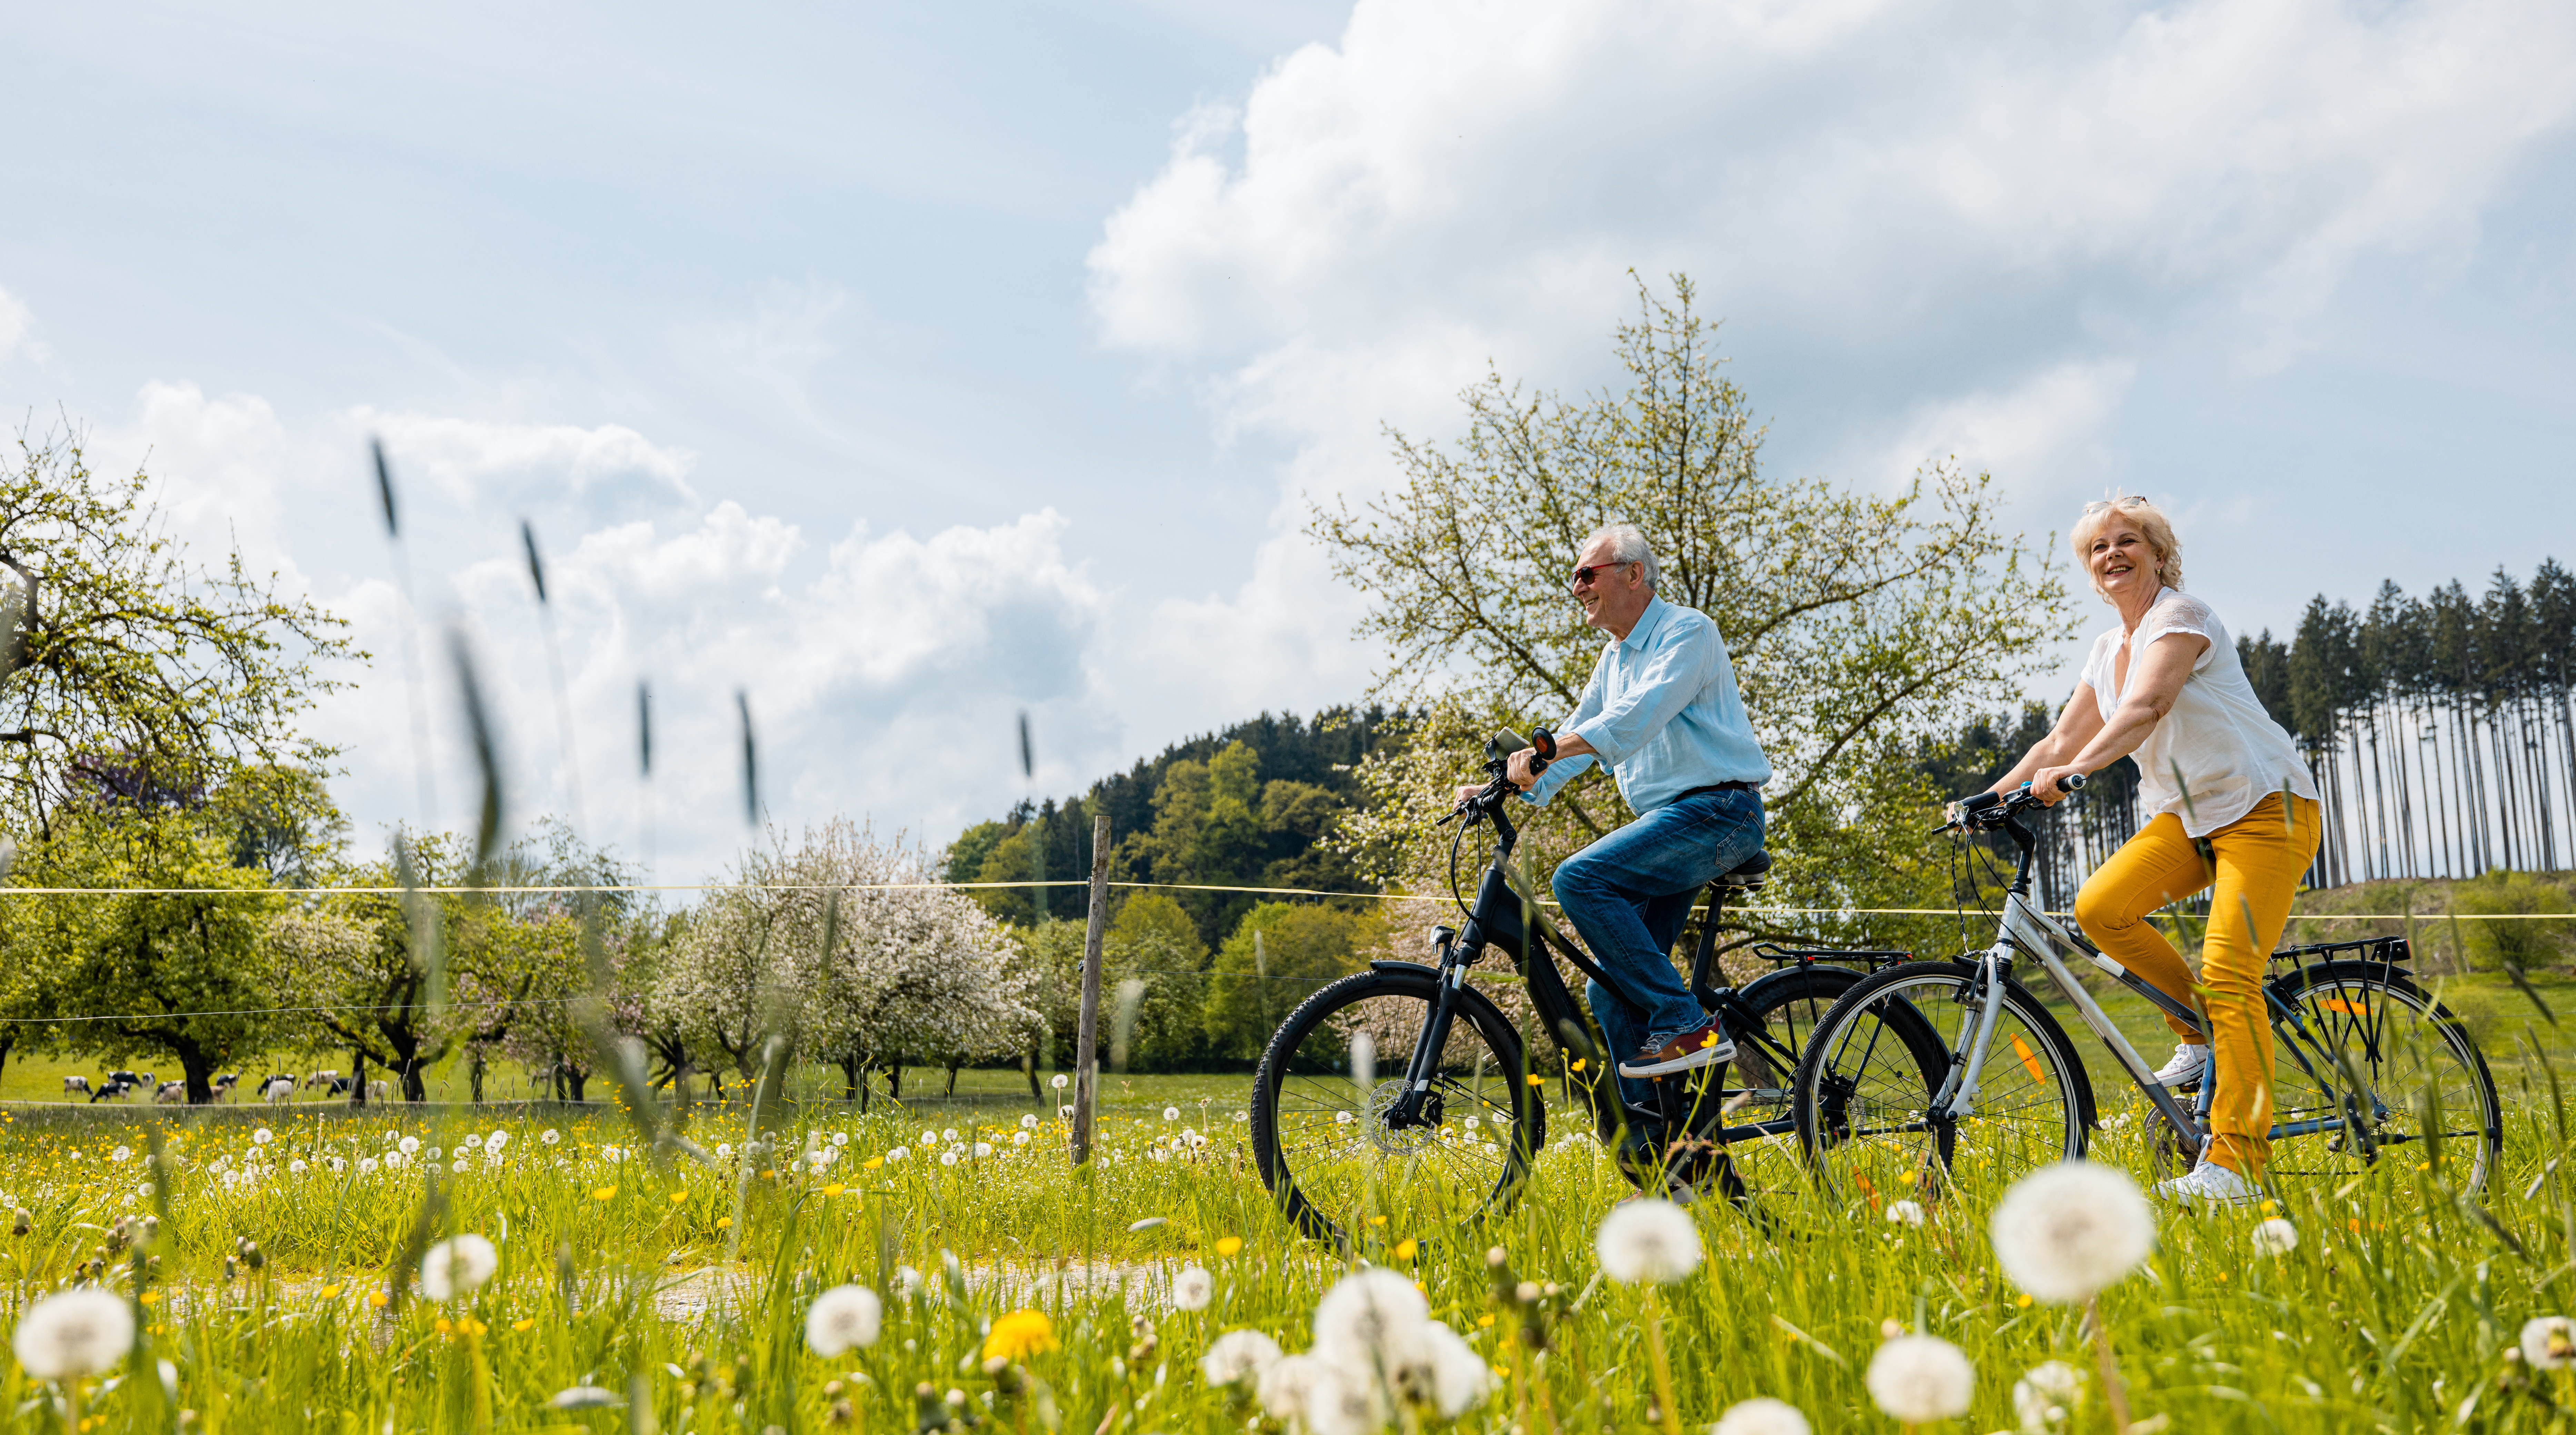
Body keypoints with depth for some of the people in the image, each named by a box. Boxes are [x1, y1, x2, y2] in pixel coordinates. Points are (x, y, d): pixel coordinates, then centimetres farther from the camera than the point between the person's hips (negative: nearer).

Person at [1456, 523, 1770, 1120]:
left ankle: (1685, 1023, -22)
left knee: (1580, 878, -27)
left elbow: (1639, 716, -24)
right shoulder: (1616, 656, 20)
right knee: (1611, 993, 2)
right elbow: (1582, 731, 22)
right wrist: (1511, 787, 6)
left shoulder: (1687, 631, -8)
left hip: (1717, 810, -9)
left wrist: (1547, 749, -34)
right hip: (1669, 823, 9)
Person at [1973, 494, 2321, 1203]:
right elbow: (2063, 738, 15)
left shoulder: (2180, 615, -12)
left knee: (2228, 977, -18)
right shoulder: (2108, 650, 12)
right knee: (2099, 908, -16)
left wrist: (2076, 770, -43)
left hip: (2265, 806, -7)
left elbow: (2147, 706, -29)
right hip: (2188, 814, 7)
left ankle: (2237, 1161, -16)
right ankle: (2201, 1035, 5)